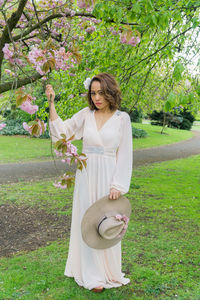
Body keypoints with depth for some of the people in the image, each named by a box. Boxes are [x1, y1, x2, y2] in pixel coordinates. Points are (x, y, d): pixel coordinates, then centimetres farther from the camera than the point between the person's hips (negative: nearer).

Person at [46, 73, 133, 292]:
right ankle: (93, 274, 26)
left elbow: (124, 154, -3)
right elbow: (61, 131, -1)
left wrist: (118, 185, -8)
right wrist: (51, 104, -10)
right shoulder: (86, 114, 3)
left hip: (108, 177, -2)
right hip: (86, 176, 2)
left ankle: (108, 270, 29)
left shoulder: (122, 118, -3)